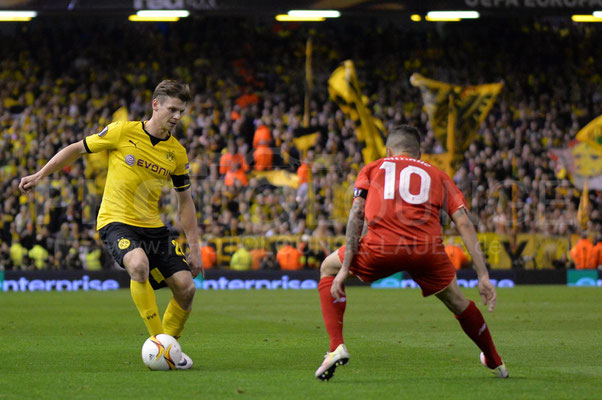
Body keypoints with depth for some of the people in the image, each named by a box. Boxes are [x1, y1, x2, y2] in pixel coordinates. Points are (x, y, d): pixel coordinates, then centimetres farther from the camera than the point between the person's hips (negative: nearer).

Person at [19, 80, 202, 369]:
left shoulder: (177, 153, 4)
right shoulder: (122, 132, -8)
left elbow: (184, 201, 13)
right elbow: (77, 149, 4)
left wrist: (194, 248, 9)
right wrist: (38, 176, 4)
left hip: (152, 226, 5)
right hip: (116, 221, -5)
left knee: (186, 287, -7)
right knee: (139, 264, -36)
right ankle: (157, 340, -25)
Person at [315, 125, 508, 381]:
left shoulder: (372, 169, 25)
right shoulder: (437, 175, 27)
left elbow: (357, 214, 10)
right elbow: (464, 223, 15)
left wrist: (345, 268, 5)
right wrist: (483, 277, 11)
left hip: (381, 248, -1)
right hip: (427, 250, 2)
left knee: (328, 268, 26)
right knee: (456, 301, 30)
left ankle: (336, 347, 10)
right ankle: (496, 363, 41)